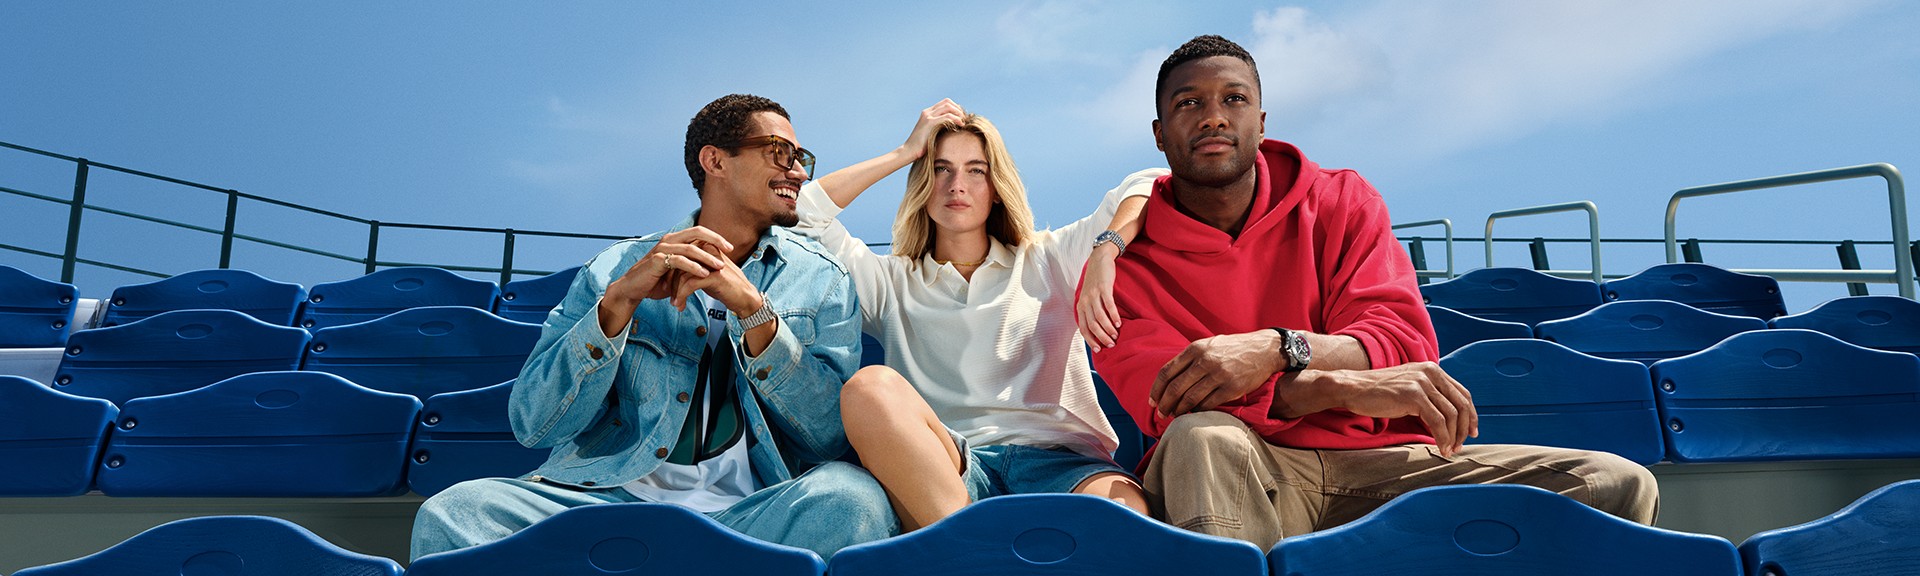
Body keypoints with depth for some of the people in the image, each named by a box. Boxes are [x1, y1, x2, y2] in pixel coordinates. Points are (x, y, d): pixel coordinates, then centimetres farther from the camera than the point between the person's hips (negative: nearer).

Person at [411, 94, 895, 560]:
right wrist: (619, 300, -14)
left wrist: (752, 308, -16)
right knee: (453, 512, -25)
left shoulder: (822, 280, 8)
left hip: (751, 511, 1)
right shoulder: (621, 266, 7)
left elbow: (832, 435, -5)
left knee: (855, 497, -31)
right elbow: (534, 426, -2)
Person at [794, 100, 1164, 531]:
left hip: (1059, 458, 0)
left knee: (1127, 514, -36)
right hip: (948, 468, 1)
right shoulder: (892, 282, 23)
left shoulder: (1047, 260, 23)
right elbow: (806, 211, 15)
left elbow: (1145, 186, 16)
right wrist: (905, 152, 19)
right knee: (871, 386, -33)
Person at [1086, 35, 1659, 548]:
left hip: (1377, 460, 4)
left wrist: (1274, 349, -24)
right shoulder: (1126, 265, 1)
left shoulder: (1342, 202, 10)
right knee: (1203, 439, -39)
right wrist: (1351, 388, -24)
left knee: (1617, 484, -13)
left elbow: (1406, 342, -3)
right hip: (1243, 476, -3)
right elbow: (1171, 399, -13)